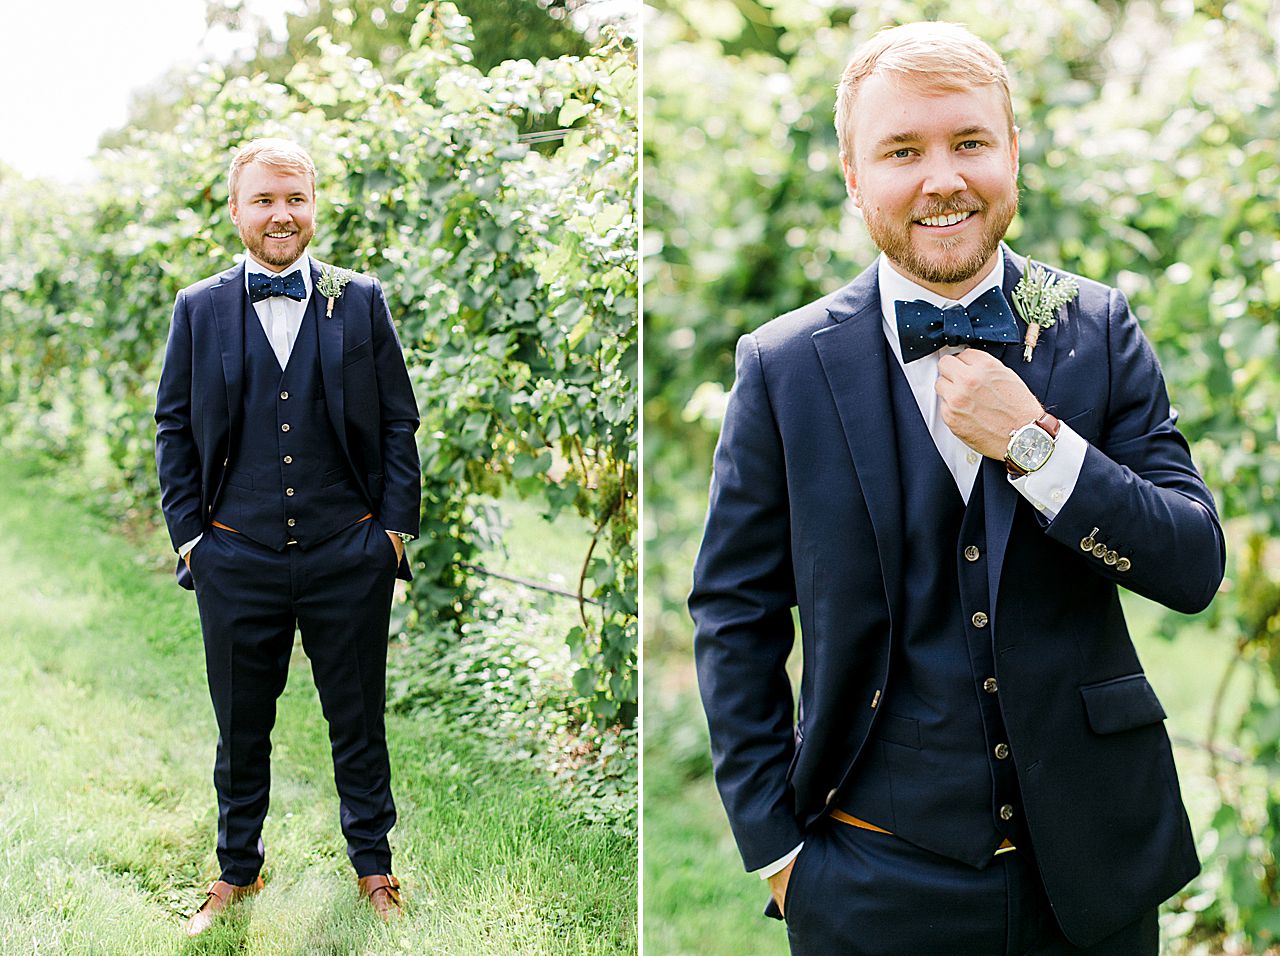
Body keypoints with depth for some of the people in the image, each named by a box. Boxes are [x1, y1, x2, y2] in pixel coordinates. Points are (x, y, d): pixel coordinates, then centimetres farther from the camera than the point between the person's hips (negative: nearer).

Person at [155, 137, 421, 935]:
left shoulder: (362, 301, 2)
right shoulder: (198, 309, 4)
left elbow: (399, 424, 4)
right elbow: (174, 432, 7)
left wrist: (395, 528, -1)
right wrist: (189, 535, 1)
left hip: (349, 559, 0)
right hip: (237, 561, 1)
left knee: (359, 722, 12)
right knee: (241, 727, 14)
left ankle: (374, 866, 31)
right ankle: (238, 870, 33)